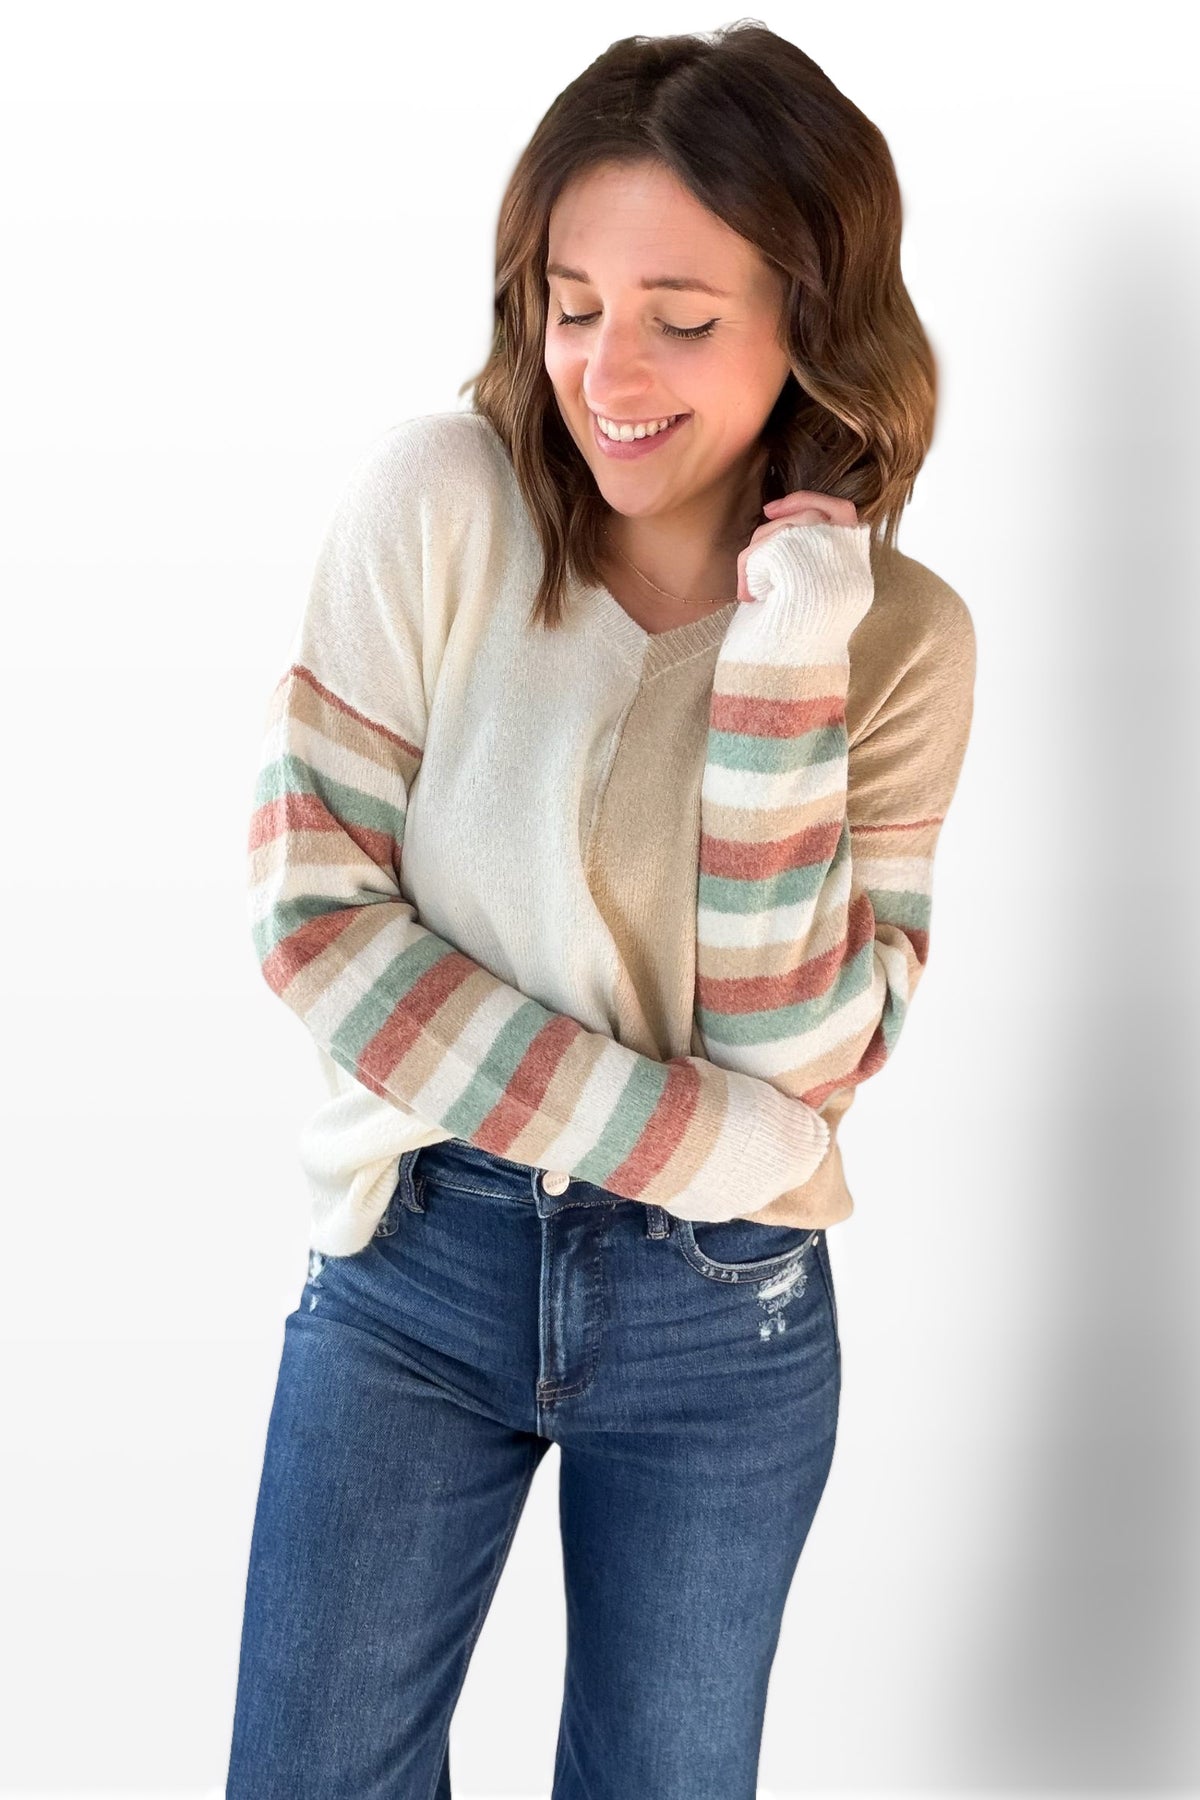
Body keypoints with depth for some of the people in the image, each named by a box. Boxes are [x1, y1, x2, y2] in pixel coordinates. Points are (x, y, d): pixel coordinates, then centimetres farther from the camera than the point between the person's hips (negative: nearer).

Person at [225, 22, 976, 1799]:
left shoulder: (903, 635, -7)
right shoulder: (436, 505, -10)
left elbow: (798, 1050, -13)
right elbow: (312, 907, -14)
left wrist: (782, 673, -22)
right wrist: (684, 1134, -18)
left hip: (727, 1317, 1)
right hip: (412, 1263, -1)